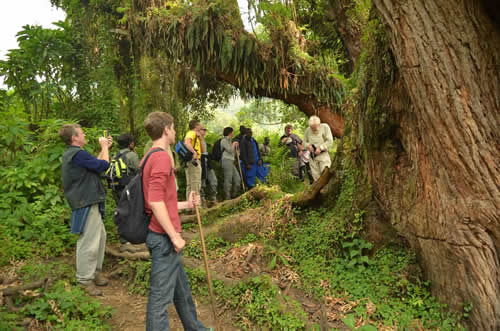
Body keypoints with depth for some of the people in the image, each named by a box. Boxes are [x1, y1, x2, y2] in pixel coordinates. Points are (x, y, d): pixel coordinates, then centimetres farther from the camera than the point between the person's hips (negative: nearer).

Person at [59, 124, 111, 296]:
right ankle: (84, 280, 8)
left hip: (89, 201, 11)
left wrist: (105, 148, 17)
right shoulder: (78, 154, -21)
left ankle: (95, 271, 30)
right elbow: (103, 165, -19)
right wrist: (104, 147, -4)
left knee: (100, 236, 18)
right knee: (89, 242, -4)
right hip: (86, 204, -11)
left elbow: (94, 163, 20)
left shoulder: (71, 153, 13)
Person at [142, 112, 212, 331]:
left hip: (162, 236, 10)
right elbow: (156, 202, -25)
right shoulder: (162, 157, -17)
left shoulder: (150, 157, 13)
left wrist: (186, 204, 18)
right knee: (161, 295, 3)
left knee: (181, 288, 23)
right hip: (164, 237, -10)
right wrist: (175, 236, -20)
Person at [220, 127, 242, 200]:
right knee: (228, 180, -8)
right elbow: (230, 150, -14)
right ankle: (227, 197, -3)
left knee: (237, 179, 8)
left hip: (231, 162, 10)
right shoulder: (224, 140, -6)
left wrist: (235, 147, 12)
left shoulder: (229, 141, 23)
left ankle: (234, 195, 16)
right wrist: (233, 144, 2)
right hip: (226, 161, -10)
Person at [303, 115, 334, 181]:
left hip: (323, 155, -3)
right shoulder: (307, 130, 5)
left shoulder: (325, 127, -4)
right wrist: (308, 145, -9)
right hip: (313, 156, 3)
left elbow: (330, 141, -9)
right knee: (316, 177, 6)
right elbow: (304, 142, 14)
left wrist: (320, 148, -19)